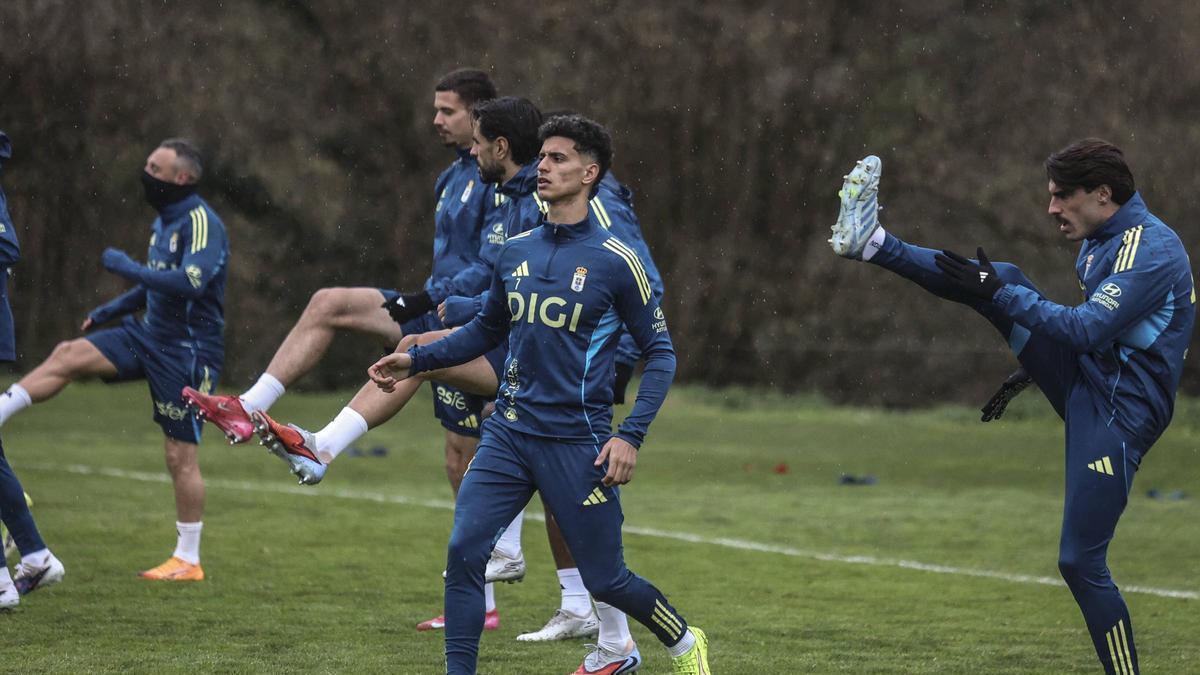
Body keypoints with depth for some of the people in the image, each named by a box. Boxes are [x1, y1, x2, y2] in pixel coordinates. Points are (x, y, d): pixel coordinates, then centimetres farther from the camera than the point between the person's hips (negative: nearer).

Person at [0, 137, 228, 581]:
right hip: (150, 336, 8)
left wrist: (126, 267, -25)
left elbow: (190, 282, -34)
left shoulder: (202, 224, -18)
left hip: (188, 353, -8)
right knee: (70, 354, -7)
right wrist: (111, 310, 16)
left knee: (180, 456, -3)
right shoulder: (164, 221, 11)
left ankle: (188, 560, 5)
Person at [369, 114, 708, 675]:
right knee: (464, 551, -11)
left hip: (576, 443, -4)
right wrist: (416, 360, 11)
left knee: (604, 580, 3)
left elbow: (659, 351, -3)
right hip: (508, 433, 4)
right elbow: (486, 331, 23)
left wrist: (632, 434, -13)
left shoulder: (615, 262, -7)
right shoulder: (515, 252, 8)